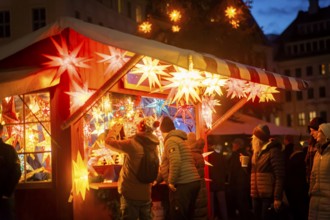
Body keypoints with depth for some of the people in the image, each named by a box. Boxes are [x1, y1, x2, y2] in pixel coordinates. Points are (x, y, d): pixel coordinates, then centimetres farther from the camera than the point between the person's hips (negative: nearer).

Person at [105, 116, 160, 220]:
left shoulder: (132, 144, -18)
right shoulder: (153, 146, 2)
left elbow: (109, 141, -7)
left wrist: (114, 130, 12)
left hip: (130, 194, -6)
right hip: (146, 194, 6)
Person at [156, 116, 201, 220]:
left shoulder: (170, 141, -6)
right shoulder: (178, 139, 25)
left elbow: (175, 161, -23)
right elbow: (167, 165, 33)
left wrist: (171, 181, -17)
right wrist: (157, 179, 36)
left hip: (183, 184, -9)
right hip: (192, 182, 9)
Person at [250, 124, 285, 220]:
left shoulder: (273, 151, -8)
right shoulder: (257, 152, 18)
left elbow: (279, 176, -13)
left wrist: (277, 198, -18)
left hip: (268, 196, -8)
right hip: (256, 196, 8)